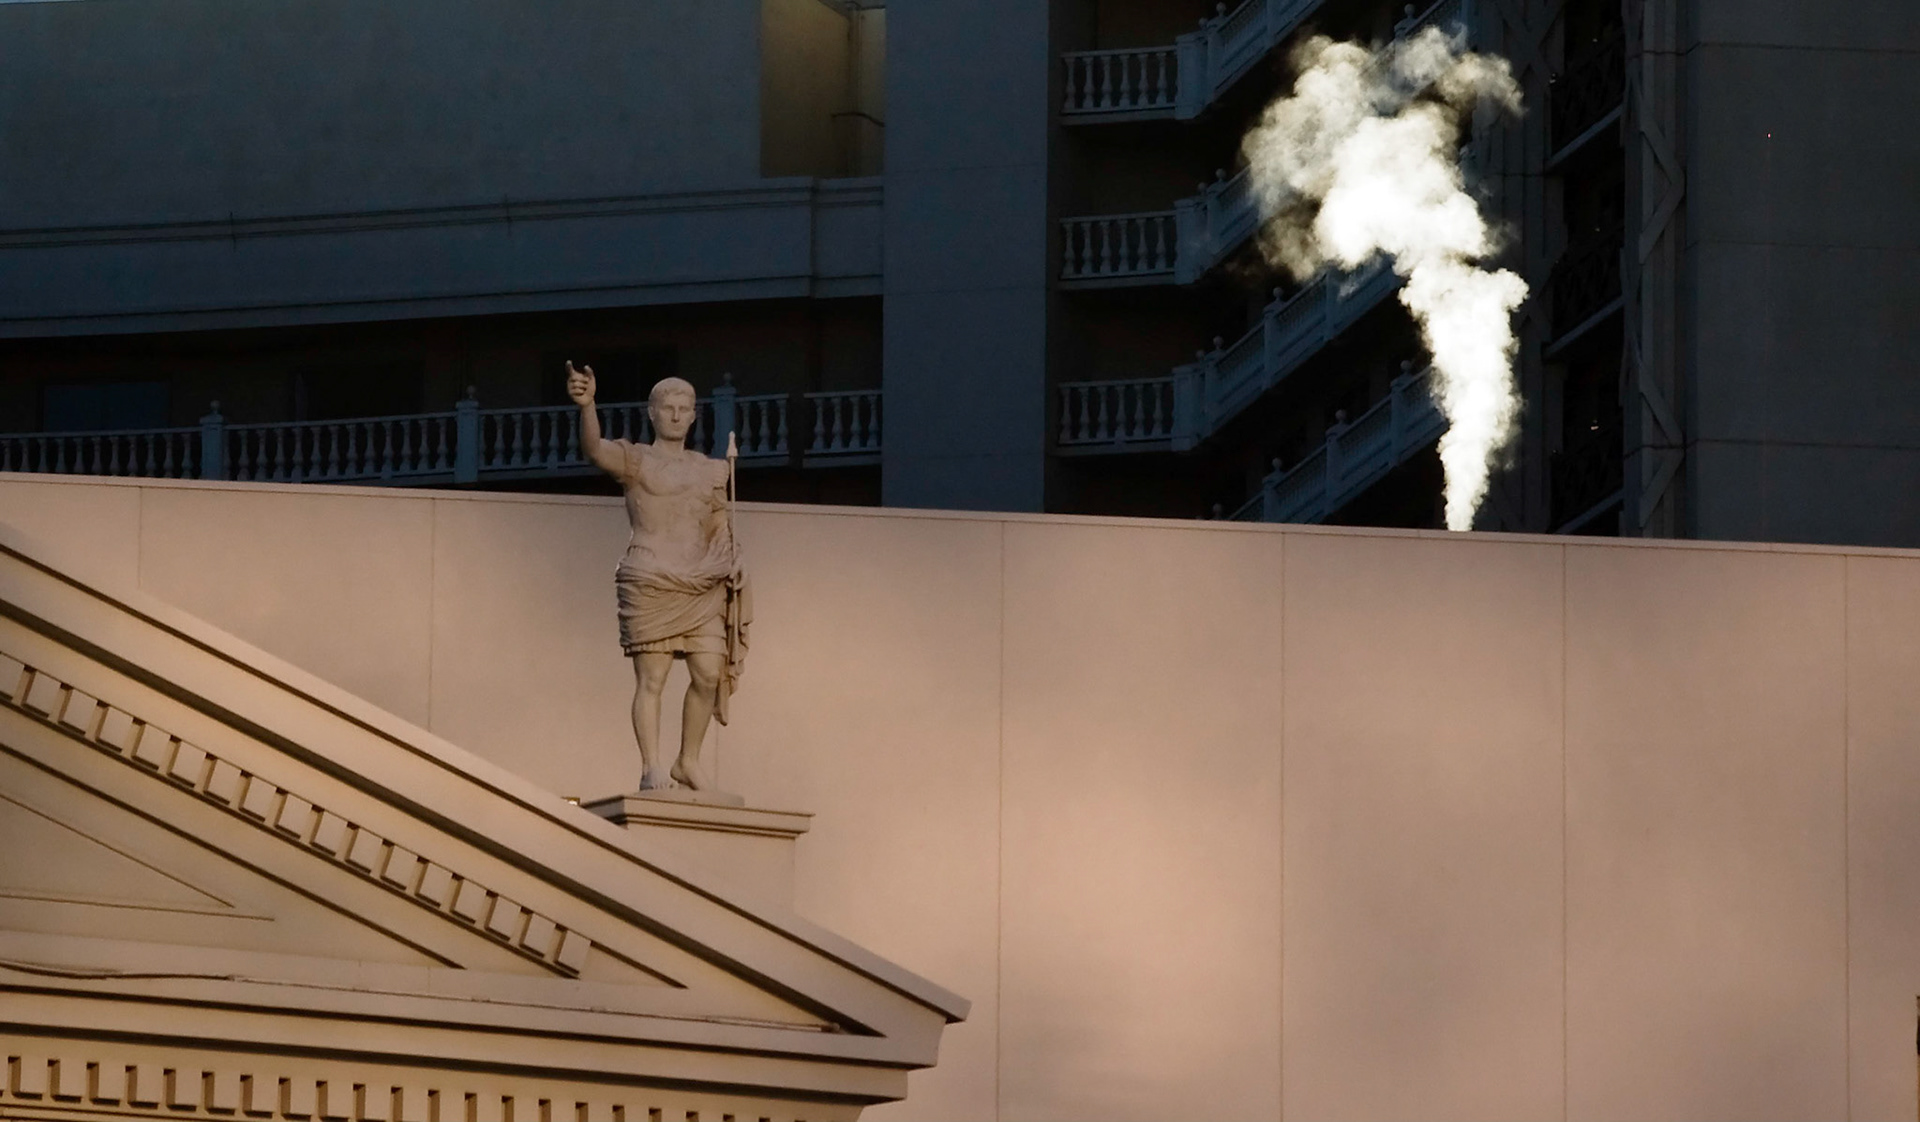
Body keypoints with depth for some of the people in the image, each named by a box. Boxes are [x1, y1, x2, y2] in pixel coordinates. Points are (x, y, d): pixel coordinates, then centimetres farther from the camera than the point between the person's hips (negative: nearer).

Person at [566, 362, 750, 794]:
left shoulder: (710, 471, 18)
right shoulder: (635, 460, 3)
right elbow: (595, 450, -18)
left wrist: (730, 563, 0)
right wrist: (587, 405, -37)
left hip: (701, 587, 5)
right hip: (650, 583, -5)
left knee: (710, 673, -3)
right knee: (652, 676, -9)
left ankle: (689, 761, 11)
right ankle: (651, 767, -11)